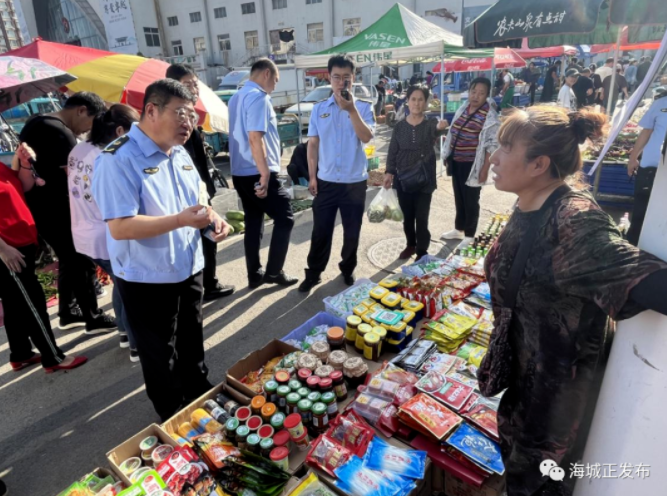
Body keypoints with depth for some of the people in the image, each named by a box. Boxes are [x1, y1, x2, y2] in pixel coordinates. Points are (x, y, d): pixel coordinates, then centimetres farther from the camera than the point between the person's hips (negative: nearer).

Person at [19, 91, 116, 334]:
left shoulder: (35, 122, 11)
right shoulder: (61, 133, -21)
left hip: (37, 207, 10)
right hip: (54, 211, -10)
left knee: (69, 259, 18)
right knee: (83, 262, 0)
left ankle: (67, 313, 29)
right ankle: (94, 319, 11)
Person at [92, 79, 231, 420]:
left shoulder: (179, 153, 6)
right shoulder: (118, 159, -20)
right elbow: (120, 227, -26)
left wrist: (212, 218, -5)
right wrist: (180, 220, -32)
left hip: (189, 270, 8)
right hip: (147, 281, -7)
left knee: (192, 347, 25)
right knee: (160, 360, 13)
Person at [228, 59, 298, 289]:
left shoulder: (237, 98, 17)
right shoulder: (258, 97, -13)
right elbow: (255, 138, -23)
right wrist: (265, 174, -24)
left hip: (240, 173, 9)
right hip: (258, 173, -9)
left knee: (253, 223, 13)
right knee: (284, 219, 2)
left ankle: (254, 275, 19)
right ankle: (273, 272, 6)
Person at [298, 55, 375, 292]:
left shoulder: (364, 107, 0)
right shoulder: (319, 109, 5)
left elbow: (367, 137, -16)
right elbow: (313, 144, 5)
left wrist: (351, 109, -25)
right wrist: (312, 176, 1)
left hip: (355, 182, -1)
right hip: (325, 181, 1)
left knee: (352, 231, 11)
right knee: (320, 231, 7)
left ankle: (348, 270, 30)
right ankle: (313, 273, 21)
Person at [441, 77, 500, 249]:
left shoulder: (490, 116, -12)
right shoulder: (462, 110, 7)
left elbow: (492, 145, -14)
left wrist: (485, 169, -17)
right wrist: (448, 158, 15)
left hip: (472, 165, -6)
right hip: (456, 162, 6)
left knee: (471, 201, 5)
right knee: (458, 198, 18)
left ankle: (469, 236, 18)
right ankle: (459, 229, 34)